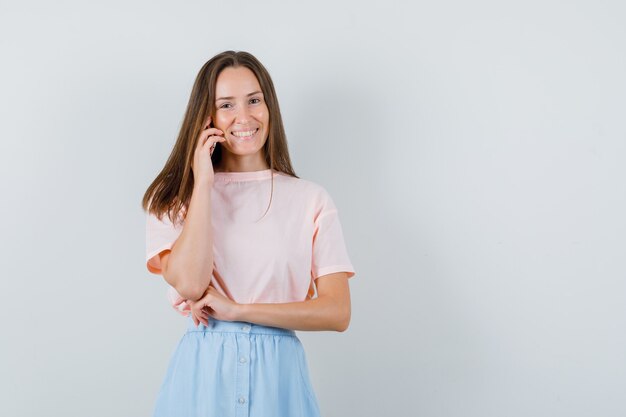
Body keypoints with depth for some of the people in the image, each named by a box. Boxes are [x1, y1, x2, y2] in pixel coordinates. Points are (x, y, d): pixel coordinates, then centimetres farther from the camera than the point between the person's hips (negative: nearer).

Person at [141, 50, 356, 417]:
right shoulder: (175, 197, 1)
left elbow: (337, 312, -7)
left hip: (278, 373, 0)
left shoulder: (311, 200, -1)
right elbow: (189, 284, -16)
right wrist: (202, 183, -12)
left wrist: (235, 309, -12)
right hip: (203, 372, 0)